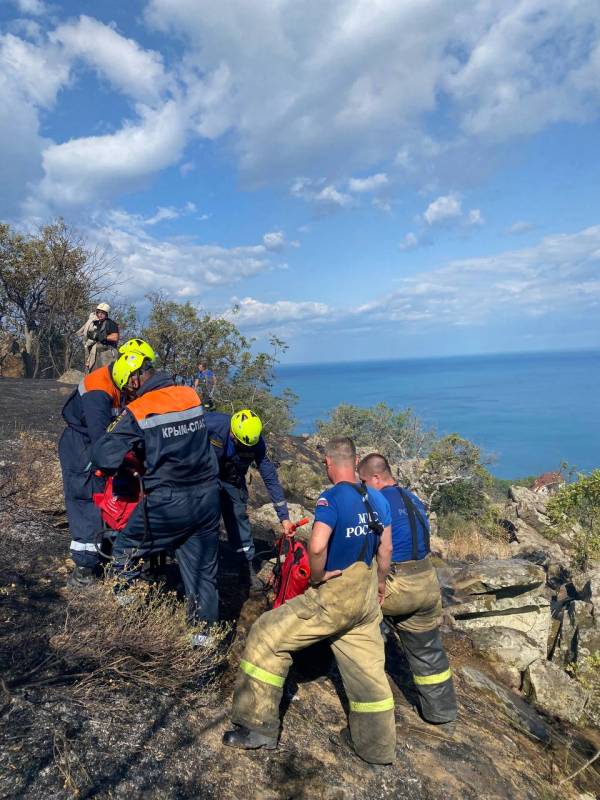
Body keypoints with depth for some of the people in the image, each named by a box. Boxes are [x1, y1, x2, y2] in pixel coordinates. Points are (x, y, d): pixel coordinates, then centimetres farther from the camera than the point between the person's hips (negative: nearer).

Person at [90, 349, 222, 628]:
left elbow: (103, 458, -12)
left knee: (125, 550, 23)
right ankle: (204, 630, 27)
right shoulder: (191, 395, 3)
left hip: (168, 504, -5)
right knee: (204, 570, 17)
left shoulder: (137, 411, -11)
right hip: (209, 498, 5)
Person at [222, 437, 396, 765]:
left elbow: (317, 546, -34)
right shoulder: (377, 499, 3)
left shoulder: (331, 498, -19)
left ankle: (257, 727, 12)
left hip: (334, 598, -7)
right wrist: (380, 582, 27)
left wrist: (318, 576, -15)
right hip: (367, 599, 8)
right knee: (367, 668, 20)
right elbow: (386, 548, 12)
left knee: (267, 636, 5)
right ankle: (377, 745, 36)